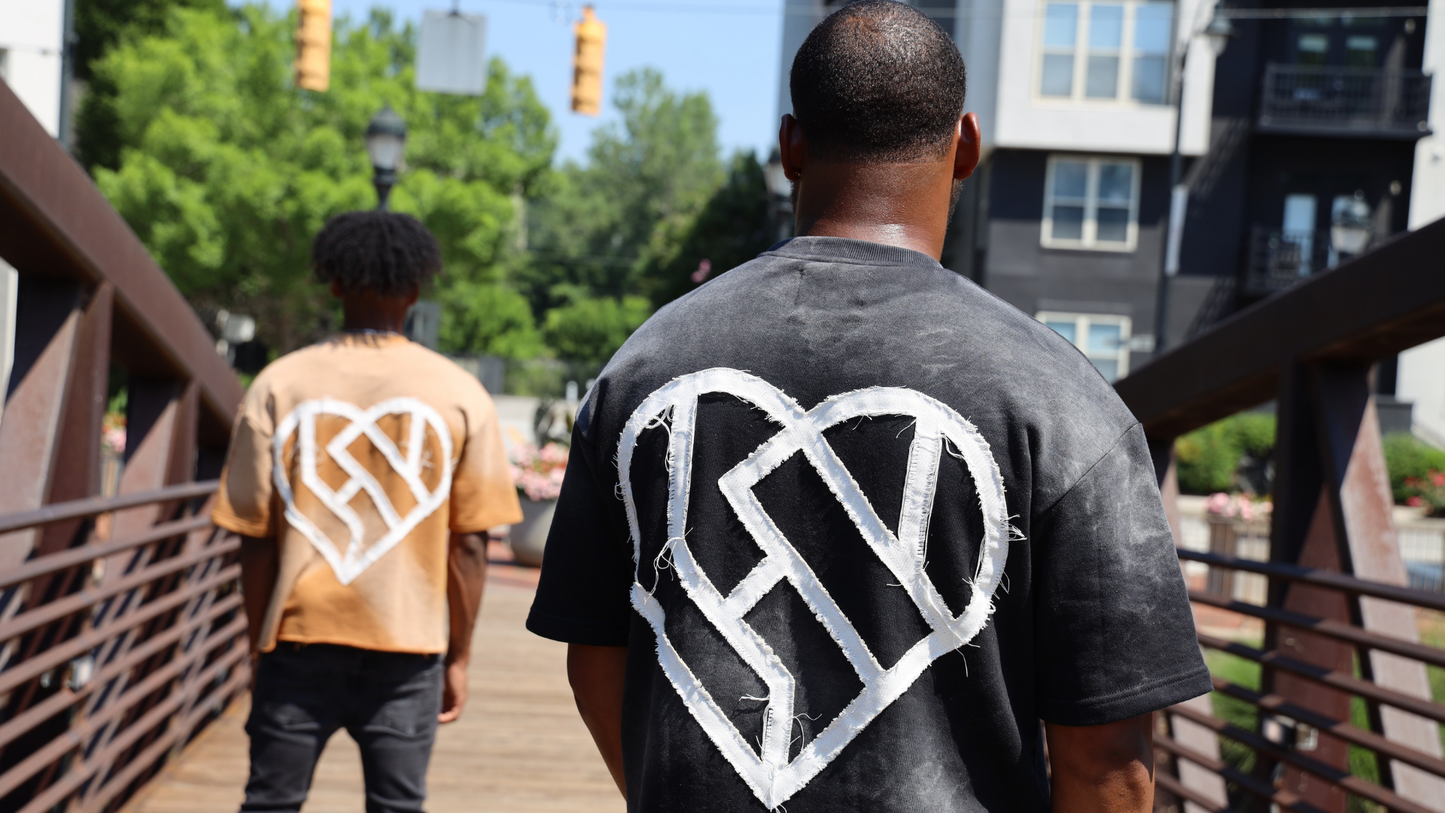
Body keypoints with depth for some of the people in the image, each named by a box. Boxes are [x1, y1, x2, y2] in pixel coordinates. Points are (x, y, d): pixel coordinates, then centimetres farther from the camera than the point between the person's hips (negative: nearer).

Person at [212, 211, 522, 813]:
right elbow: (468, 544, -2)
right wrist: (458, 658, 8)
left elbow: (255, 538, 0)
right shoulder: (459, 395, -2)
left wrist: (260, 644, 12)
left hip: (300, 637, 1)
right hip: (407, 648, 0)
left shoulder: (279, 385, -1)